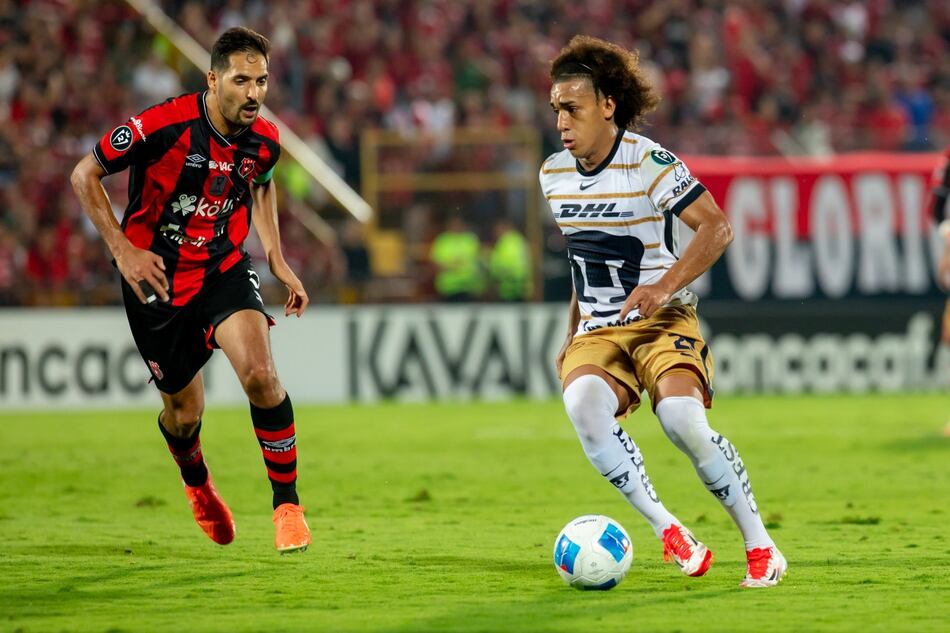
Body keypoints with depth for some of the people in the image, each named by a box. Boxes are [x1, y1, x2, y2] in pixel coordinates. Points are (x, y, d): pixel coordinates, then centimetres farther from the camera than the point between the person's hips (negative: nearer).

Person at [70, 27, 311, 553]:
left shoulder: (265, 140, -7)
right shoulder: (164, 125, -23)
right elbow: (84, 175, -11)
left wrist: (276, 258, 9)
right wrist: (122, 249, -18)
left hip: (225, 268, 2)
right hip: (156, 278, -2)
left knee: (259, 373, -24)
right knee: (184, 413, 7)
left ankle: (287, 504, -11)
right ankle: (198, 486, 44)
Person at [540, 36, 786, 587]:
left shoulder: (649, 163, -11)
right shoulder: (555, 175, 9)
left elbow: (717, 228, -16)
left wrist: (666, 285, -29)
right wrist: (572, 335, 23)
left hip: (662, 320, -5)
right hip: (597, 331, 5)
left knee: (683, 420, -29)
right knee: (583, 404, -30)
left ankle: (760, 546, -11)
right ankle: (668, 531, -25)